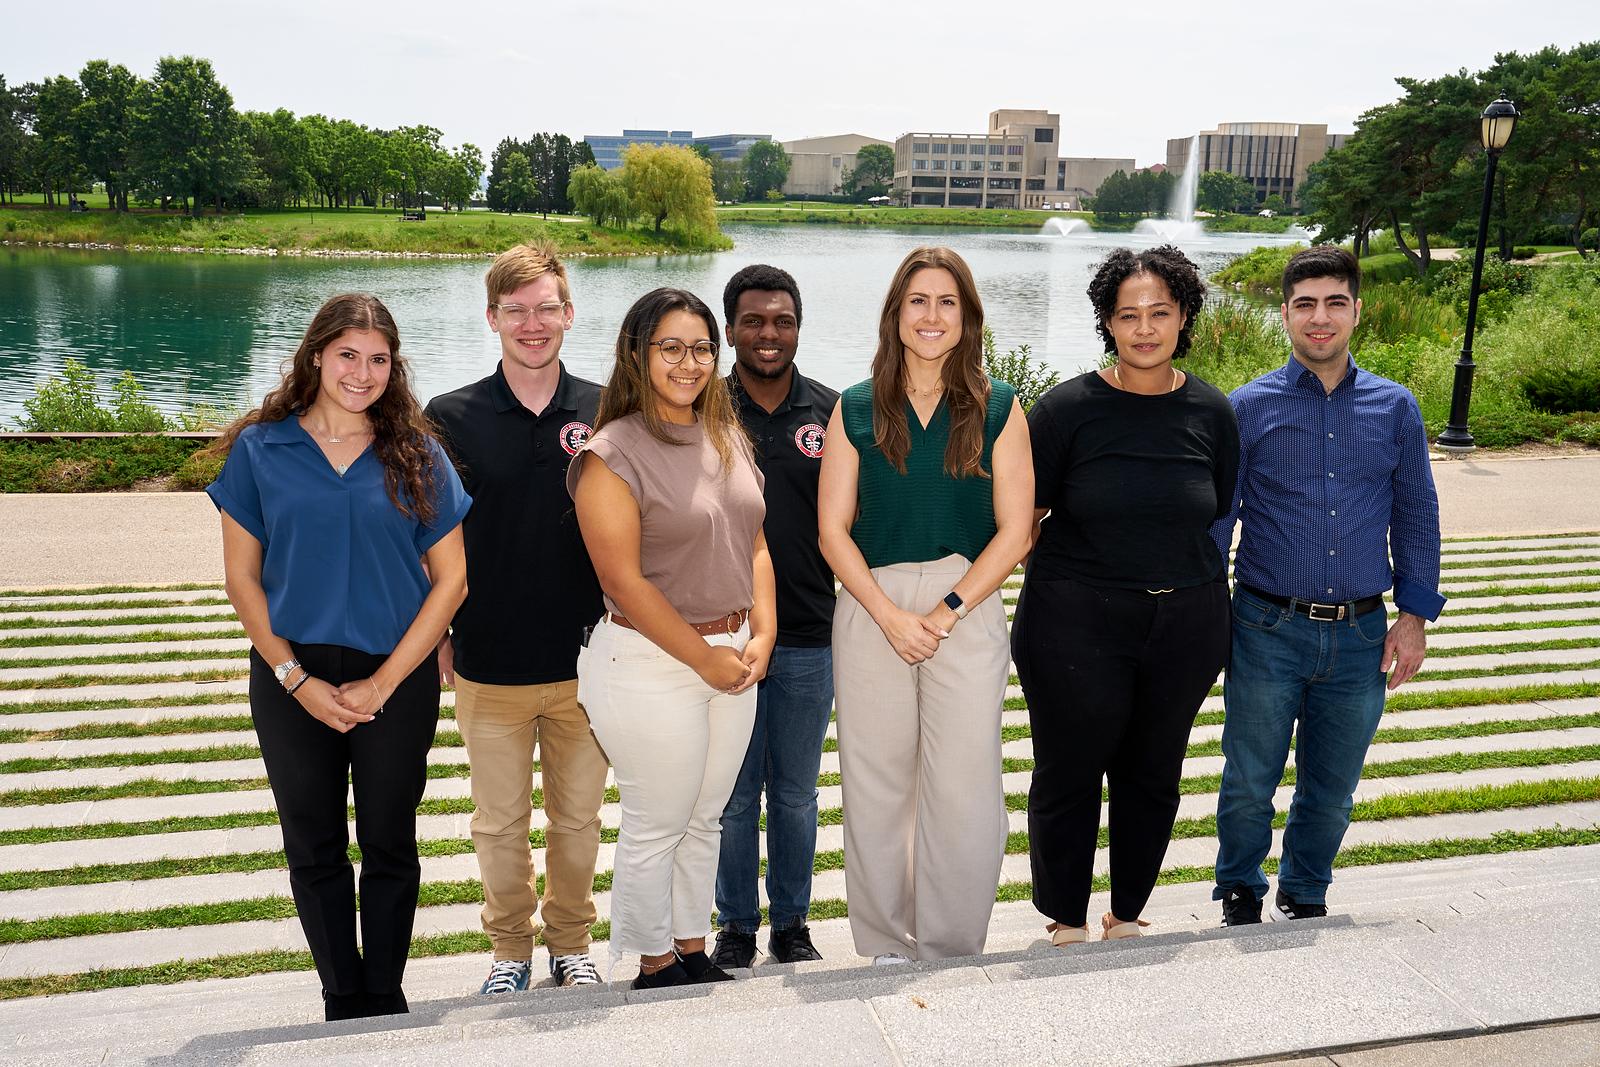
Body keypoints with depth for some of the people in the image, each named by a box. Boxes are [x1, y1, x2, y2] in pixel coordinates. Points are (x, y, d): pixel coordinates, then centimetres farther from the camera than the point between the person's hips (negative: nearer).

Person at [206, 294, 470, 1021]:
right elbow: (241, 578, 0)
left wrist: (383, 684, -10)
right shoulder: (260, 448, -1)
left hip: (396, 681, 0)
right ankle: (343, 1002, 27)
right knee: (314, 850, 11)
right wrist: (296, 679, -9)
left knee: (390, 847, 10)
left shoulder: (416, 456, -1)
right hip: (292, 680, 1)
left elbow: (450, 578, -3)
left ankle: (384, 1003, 26)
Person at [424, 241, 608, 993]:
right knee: (500, 823, 12)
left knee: (578, 818, 14)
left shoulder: (604, 412, -1)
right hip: (489, 668, 0)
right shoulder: (451, 417, -3)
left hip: (586, 664, 1)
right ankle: (510, 949, 33)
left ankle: (571, 943, 34)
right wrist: (436, 641, -1)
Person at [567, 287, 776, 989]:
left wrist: (760, 636, -1)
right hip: (651, 663, -6)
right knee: (655, 828, 6)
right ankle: (656, 971, 24)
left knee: (704, 819, 17)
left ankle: (694, 954, 32)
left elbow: (754, 544, 12)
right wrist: (704, 659, -13)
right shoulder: (614, 452, -13)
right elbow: (624, 580, -17)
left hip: (732, 657, 7)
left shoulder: (728, 439, 9)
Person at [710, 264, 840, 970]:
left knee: (796, 794, 13)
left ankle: (792, 923, 29)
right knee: (733, 795, 9)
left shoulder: (831, 412, 3)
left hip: (809, 637, 1)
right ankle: (737, 925, 25)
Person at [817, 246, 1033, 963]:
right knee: (876, 783, 6)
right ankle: (887, 947, 22)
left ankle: (951, 953, 16)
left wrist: (947, 610, -10)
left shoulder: (998, 408, 4)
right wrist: (890, 615, -9)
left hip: (968, 612, -1)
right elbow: (833, 530, 3)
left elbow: (1013, 532, 0)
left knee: (964, 789, -1)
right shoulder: (855, 410, 6)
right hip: (871, 612, 1)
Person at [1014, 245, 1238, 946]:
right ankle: (1066, 922, 27)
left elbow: (1215, 518, 13)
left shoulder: (1210, 411, 2)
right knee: (1069, 775, 7)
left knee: (1152, 776, 15)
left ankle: (1127, 913, 35)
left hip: (1186, 623, 3)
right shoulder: (1069, 407, -7)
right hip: (1076, 623, -3)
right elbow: (1021, 517, -1)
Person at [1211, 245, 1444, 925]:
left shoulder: (1396, 409, 5)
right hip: (1268, 632, -2)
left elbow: (1416, 517, 11)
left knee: (1331, 792, 14)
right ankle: (1241, 897, 30)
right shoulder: (1249, 407, -2)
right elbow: (1214, 518, 1)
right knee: (1249, 785, 7)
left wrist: (1415, 615, 5)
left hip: (1361, 636, 2)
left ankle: (1305, 896, 37)